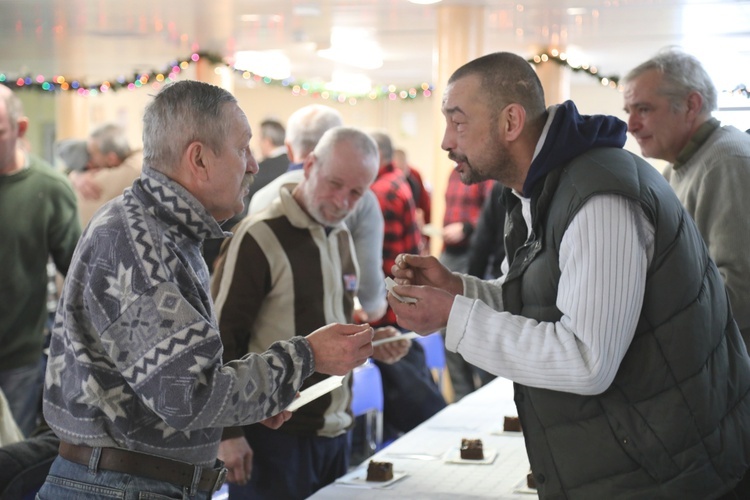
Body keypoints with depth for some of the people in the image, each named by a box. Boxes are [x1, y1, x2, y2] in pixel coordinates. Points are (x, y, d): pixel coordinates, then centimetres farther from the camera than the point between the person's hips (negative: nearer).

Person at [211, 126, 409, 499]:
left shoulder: (341, 238, 12)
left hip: (334, 432, 8)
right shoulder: (260, 237, -13)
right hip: (274, 437, -7)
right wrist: (228, 433, -15)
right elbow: (220, 339, -14)